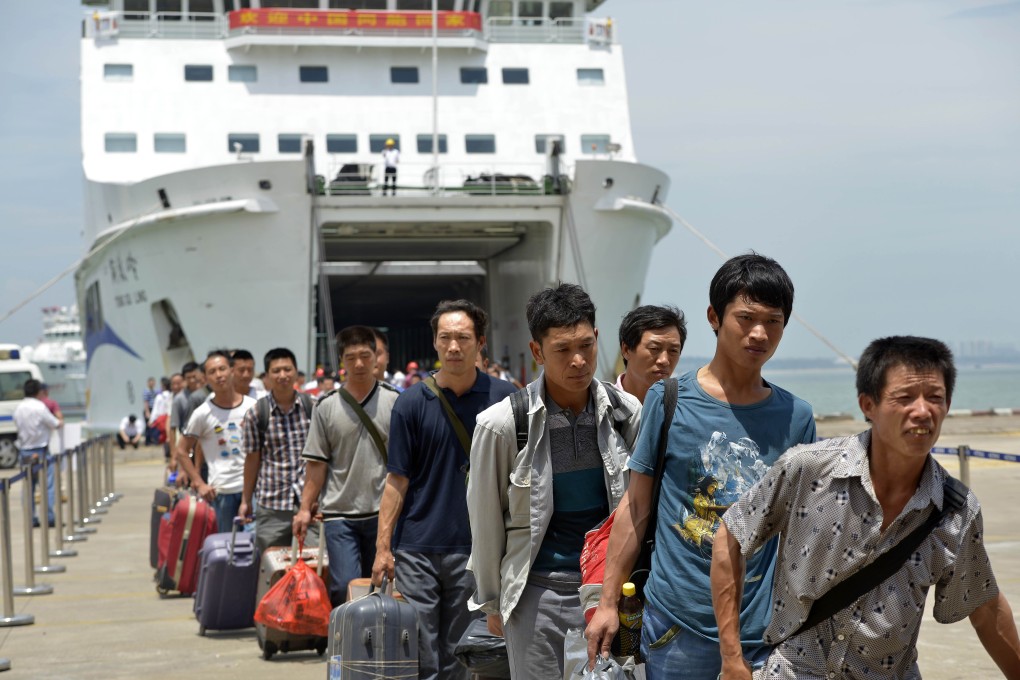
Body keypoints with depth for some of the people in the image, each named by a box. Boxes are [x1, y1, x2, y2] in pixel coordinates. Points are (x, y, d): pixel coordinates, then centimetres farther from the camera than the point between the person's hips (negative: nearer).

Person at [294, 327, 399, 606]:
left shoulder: (395, 402, 3)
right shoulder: (327, 407, 4)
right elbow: (317, 465, 6)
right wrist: (305, 508, 0)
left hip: (383, 512, 0)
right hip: (339, 513, 0)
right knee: (344, 586, -11)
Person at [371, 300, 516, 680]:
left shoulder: (502, 399, 0)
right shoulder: (411, 402, 0)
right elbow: (397, 480, 1)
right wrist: (383, 546, -5)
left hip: (474, 548, 0)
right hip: (416, 547, 0)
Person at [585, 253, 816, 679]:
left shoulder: (796, 417, 3)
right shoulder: (668, 401, -2)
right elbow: (635, 510, 3)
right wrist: (607, 603, 2)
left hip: (764, 629, 1)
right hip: (677, 627, -1)